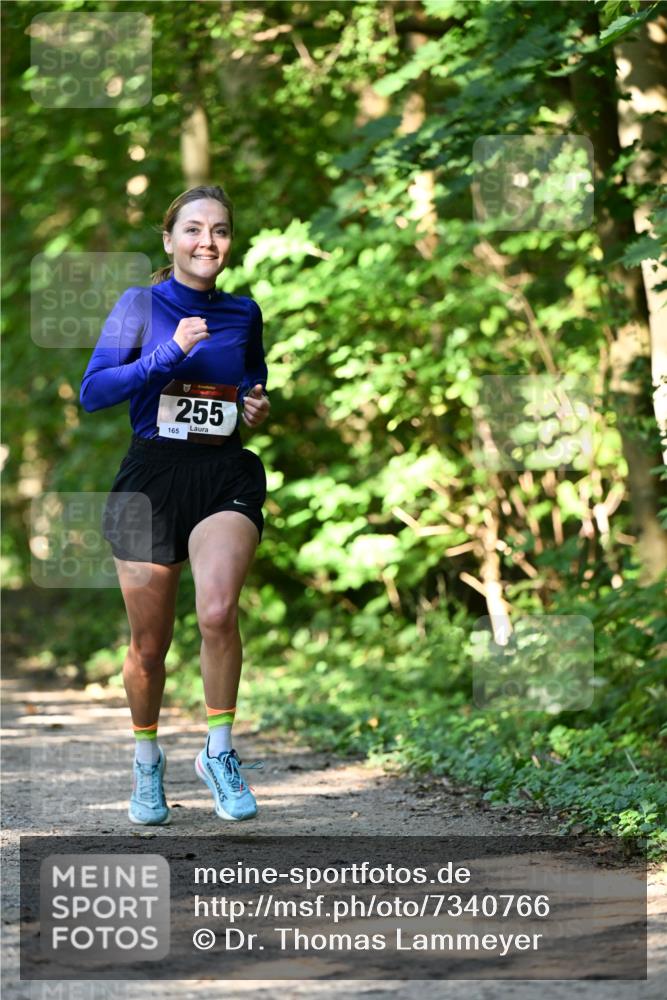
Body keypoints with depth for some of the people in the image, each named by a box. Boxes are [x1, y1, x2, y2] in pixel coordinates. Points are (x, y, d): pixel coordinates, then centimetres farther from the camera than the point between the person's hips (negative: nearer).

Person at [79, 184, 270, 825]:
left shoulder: (243, 314, 9)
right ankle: (146, 761, 32)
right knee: (149, 644, 6)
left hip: (226, 477, 1)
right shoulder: (140, 305, -1)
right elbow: (92, 392, -10)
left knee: (218, 611, -25)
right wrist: (169, 353, -19)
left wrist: (259, 407, 5)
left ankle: (219, 752, -7)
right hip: (151, 478, -1)